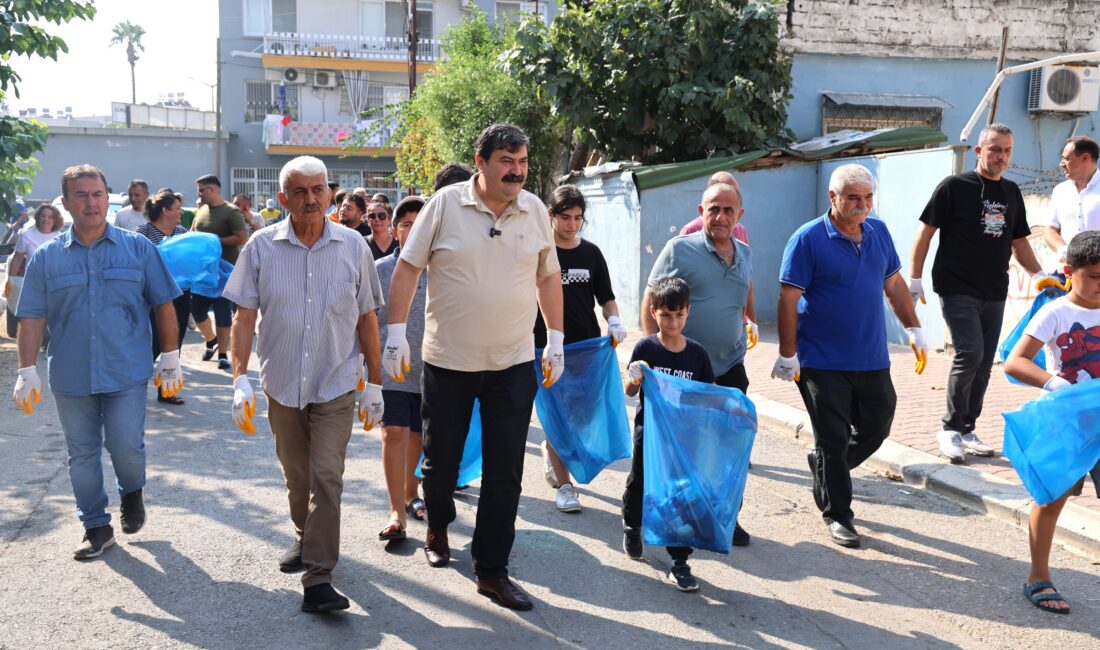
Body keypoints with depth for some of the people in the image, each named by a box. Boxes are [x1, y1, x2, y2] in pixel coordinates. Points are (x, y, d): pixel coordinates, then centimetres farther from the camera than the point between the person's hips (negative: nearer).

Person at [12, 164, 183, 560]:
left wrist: (170, 357, 1)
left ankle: (132, 493, 29)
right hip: (70, 376, 2)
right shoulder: (47, 257, 3)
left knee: (126, 445, -3)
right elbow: (32, 317, 3)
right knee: (82, 455, 10)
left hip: (127, 373, -2)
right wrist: (27, 372, -2)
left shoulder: (137, 248, 0)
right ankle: (95, 527, 25)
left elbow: (163, 304, 3)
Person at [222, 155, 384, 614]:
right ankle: (304, 538, 41)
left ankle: (317, 579, -4)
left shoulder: (353, 247, -4)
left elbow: (367, 319, 2)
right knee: (296, 475, 17)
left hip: (336, 386, -1)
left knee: (327, 477, -7)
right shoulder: (262, 247, -4)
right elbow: (244, 318, -1)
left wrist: (374, 385, 4)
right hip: (281, 385, 2)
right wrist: (240, 380, -9)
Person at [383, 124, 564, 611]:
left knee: (505, 472, 3)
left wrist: (556, 340, 10)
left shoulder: (535, 210, 3)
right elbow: (407, 268, -4)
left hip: (514, 364, 2)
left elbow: (548, 278, 11)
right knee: (439, 460, 12)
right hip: (447, 360, -2)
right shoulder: (445, 204, -7)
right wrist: (396, 333, -9)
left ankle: (491, 571, 15)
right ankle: (438, 526, 43)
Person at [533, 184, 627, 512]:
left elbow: (605, 296, 12)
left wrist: (614, 320, -7)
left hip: (587, 344, 4)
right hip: (548, 347, -3)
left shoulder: (591, 252, 7)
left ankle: (550, 452, 37)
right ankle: (562, 484, 9)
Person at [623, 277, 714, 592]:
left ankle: (679, 563, 9)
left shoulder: (697, 353, 0)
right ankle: (631, 525, 47)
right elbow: (630, 391, -2)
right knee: (639, 484, 14)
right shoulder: (645, 348, -5)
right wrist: (634, 379, -23)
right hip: (649, 432, -1)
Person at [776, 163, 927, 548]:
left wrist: (913, 329, 14)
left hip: (872, 359, 6)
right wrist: (787, 355, -15)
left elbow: (893, 284, 18)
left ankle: (826, 466, 38)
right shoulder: (808, 240, -11)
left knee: (876, 428, 13)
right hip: (822, 363, -6)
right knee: (833, 440, 2)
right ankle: (836, 513, 18)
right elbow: (788, 299, -13)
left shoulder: (879, 232, 8)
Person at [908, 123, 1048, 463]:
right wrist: (914, 279, -10)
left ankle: (966, 431, 19)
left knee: (983, 364, 7)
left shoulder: (1011, 192, 13)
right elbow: (926, 232, -4)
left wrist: (1038, 274, 5)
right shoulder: (954, 186, -4)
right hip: (957, 290, -6)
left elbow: (1018, 241, 20)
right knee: (969, 354, -16)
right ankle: (950, 428, -2)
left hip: (994, 294, 6)